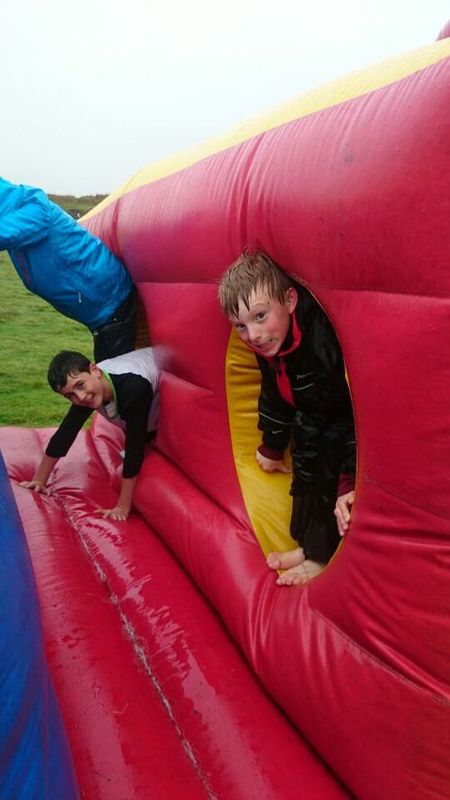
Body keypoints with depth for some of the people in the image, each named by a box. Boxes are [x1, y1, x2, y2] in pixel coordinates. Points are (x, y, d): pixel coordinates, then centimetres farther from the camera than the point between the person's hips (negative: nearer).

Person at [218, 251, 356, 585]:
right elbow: (275, 394, 6)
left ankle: (322, 556, 2)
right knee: (306, 467, 12)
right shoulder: (267, 344, -13)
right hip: (316, 413, 9)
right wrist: (271, 447, 18)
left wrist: (351, 482, -37)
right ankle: (308, 544, 27)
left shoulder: (325, 339, -42)